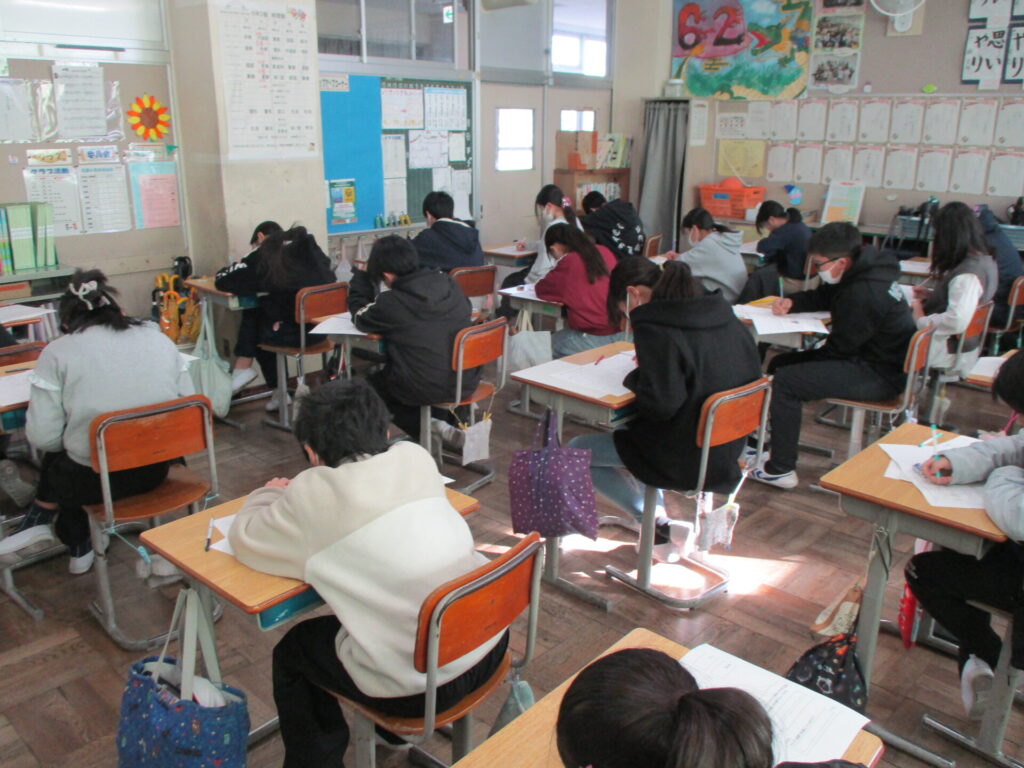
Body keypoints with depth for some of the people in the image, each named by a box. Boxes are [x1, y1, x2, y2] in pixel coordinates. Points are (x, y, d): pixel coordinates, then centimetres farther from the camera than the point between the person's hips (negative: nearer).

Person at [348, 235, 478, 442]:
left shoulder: (390, 303, -16)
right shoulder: (449, 284, -4)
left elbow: (360, 317, 4)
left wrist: (362, 275, 16)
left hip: (426, 390, -6)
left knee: (372, 383, 25)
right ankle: (446, 417, 20)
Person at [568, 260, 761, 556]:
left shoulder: (654, 328, -23)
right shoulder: (721, 312, 0)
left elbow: (661, 403, -28)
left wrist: (636, 376, -6)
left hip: (684, 455, -8)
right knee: (627, 426, 32)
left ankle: (660, 526, 8)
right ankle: (658, 515, 29)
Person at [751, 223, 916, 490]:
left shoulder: (864, 293, -27)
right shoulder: (865, 270, 4)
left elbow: (838, 348, -19)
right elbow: (821, 297, 19)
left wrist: (802, 359, -3)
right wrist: (791, 302, 0)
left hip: (882, 375, -11)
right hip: (873, 357, 11)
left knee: (786, 381, -20)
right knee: (780, 363, 12)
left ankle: (781, 470, -13)